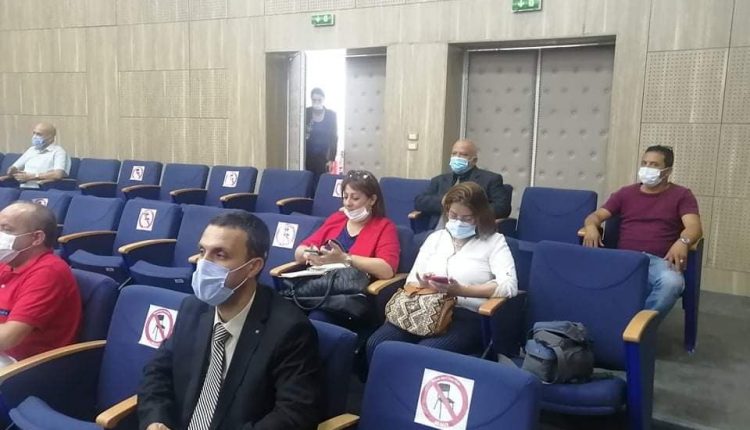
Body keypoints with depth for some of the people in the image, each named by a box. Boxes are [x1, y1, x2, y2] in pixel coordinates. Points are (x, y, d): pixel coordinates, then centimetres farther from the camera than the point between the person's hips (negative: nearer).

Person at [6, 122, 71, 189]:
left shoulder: (58, 152, -3)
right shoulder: (31, 150, 21)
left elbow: (58, 175, -19)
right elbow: (14, 168, 27)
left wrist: (32, 176, -14)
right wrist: (12, 170, 2)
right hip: (23, 188, 7)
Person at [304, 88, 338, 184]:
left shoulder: (331, 115, 0)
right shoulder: (305, 113, -1)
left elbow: (334, 138, 1)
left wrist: (332, 159, -5)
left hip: (323, 157, 0)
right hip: (307, 156, 0)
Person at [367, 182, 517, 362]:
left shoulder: (494, 241, 6)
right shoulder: (435, 237, 19)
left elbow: (509, 286, -9)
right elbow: (412, 280, 17)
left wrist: (461, 290, -20)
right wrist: (423, 286, -9)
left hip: (466, 317, -4)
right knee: (376, 344, -22)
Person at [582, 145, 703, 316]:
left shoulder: (681, 195, 12)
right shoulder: (625, 193, 20)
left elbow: (694, 227, -3)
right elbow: (596, 215, 15)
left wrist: (682, 242, -29)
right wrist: (591, 227, -12)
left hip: (659, 261, -1)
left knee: (672, 283, -38)